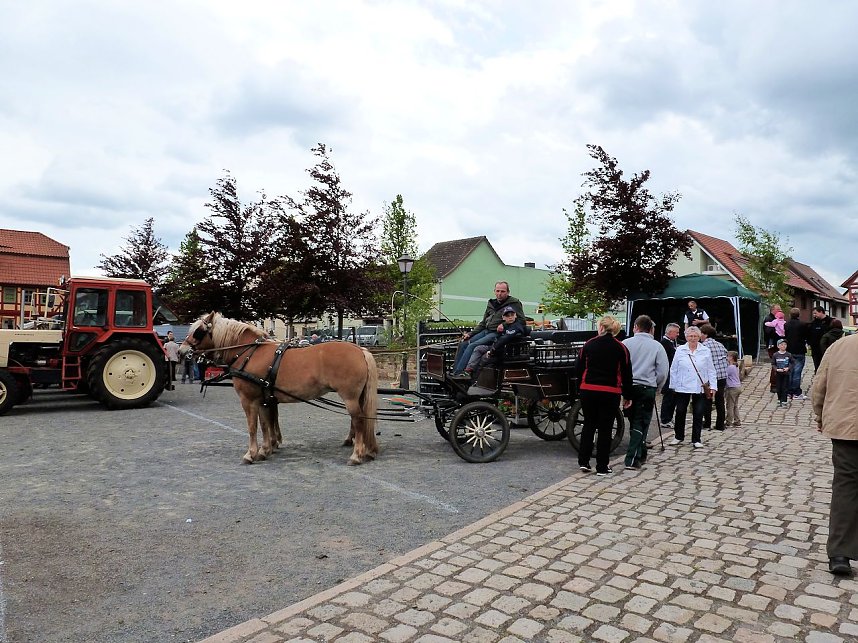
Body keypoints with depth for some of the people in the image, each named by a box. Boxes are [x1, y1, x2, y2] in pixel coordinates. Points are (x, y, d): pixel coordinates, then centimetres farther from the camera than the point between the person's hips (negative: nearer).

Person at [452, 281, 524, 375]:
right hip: (486, 331, 8)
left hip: (497, 333, -8)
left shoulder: (514, 303, -1)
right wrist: (470, 334, 11)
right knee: (463, 344, -5)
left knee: (472, 346, -22)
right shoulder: (491, 304, 19)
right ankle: (454, 370, 0)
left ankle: (458, 372, -19)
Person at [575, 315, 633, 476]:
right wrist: (627, 396, 9)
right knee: (605, 429, 7)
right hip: (610, 393, -1)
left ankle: (583, 461, 14)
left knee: (588, 425, 16)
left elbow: (578, 369, 3)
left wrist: (580, 389, 16)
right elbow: (626, 374, 1)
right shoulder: (621, 348, -1)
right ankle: (602, 467, 11)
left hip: (588, 390, 1)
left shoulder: (589, 345, 2)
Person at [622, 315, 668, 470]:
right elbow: (663, 372, -1)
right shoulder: (657, 346, -1)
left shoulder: (625, 344, 0)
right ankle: (633, 459, -5)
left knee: (634, 421, 15)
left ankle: (640, 455, 29)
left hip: (628, 387, 2)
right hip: (647, 388, -2)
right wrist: (656, 388, 14)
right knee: (641, 424, 2)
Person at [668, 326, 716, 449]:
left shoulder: (705, 351, 4)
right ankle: (678, 437, 22)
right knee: (680, 412, 6)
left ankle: (696, 439, 14)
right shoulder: (680, 350, 2)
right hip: (682, 387, 0)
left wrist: (713, 386, -1)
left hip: (700, 388, 0)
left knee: (698, 414, 4)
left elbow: (710, 370, 5)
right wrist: (673, 385, 3)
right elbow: (673, 369, 5)